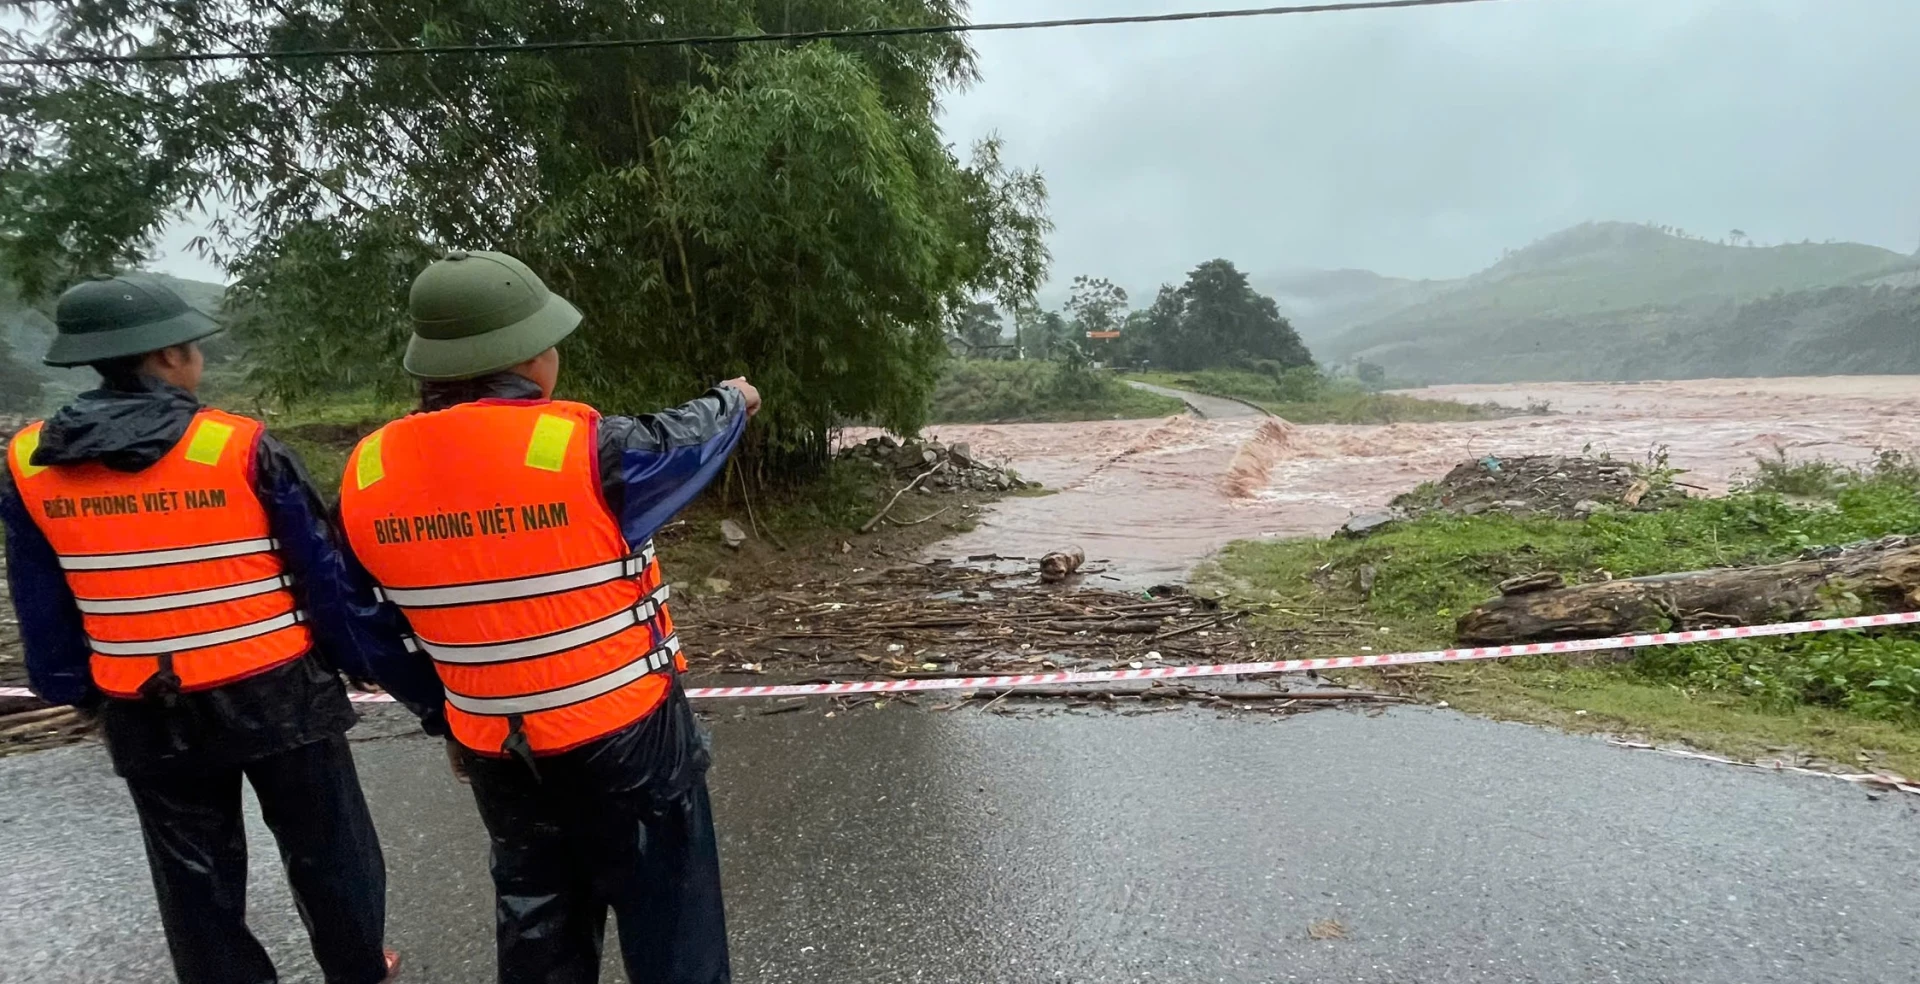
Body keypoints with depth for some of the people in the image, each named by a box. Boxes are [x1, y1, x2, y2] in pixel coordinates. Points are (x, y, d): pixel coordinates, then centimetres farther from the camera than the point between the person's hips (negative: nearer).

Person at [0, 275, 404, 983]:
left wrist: (74, 690, 20)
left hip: (145, 716, 4)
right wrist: (371, 654, 2)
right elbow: (324, 572, -9)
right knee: (325, 851, 15)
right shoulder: (241, 446, -15)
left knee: (194, 878, 18)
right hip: (275, 695, -3)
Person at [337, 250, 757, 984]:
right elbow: (687, 443, -1)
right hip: (625, 742, -5)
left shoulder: (369, 474, -5)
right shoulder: (584, 449, -22)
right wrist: (733, 400, 21)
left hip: (496, 756, 5)